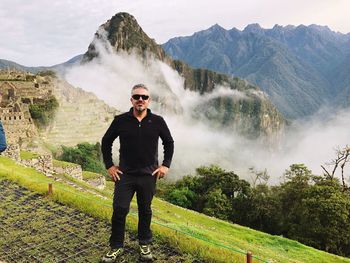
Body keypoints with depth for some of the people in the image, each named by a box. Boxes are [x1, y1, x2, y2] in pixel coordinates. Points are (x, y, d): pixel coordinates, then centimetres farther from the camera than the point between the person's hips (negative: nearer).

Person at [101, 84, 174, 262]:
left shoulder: (157, 121, -5)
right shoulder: (120, 120, -6)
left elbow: (169, 143, 8)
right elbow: (106, 142, 5)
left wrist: (166, 165, 1)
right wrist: (109, 165, 1)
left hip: (148, 175, 1)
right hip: (124, 174, 0)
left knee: (145, 210, 13)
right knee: (119, 210, 0)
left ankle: (145, 244, 30)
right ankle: (116, 247, 18)